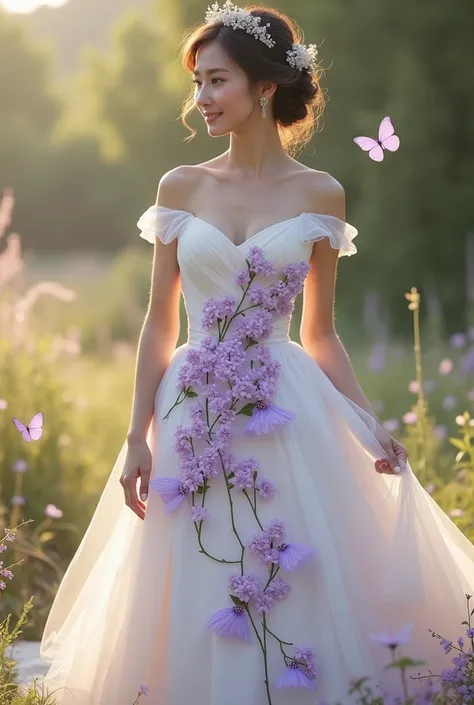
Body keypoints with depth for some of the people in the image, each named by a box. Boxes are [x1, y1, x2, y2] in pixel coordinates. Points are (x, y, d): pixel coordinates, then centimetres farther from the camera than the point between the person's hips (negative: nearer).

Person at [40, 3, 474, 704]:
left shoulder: (320, 195, 2)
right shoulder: (181, 187, 4)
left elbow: (320, 334, 7)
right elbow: (160, 324, 5)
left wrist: (372, 427, -3)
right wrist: (138, 438, 0)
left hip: (287, 411, -1)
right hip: (194, 414, 1)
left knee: (295, 599, 0)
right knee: (201, 605, 5)